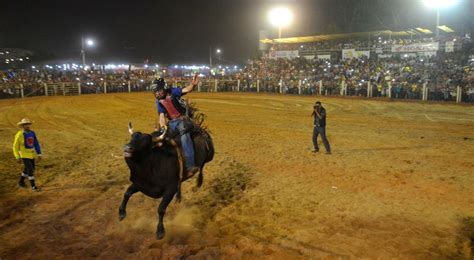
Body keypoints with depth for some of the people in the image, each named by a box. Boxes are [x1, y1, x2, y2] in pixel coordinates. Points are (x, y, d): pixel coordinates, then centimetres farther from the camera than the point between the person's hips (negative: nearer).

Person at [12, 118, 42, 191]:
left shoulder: (32, 133, 0)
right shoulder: (19, 135, -20)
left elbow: (36, 144, 5)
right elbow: (15, 146, -14)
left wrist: (39, 154, 2)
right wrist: (18, 158, -16)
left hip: (31, 154, 7)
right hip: (24, 155, -7)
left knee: (28, 169, 18)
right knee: (30, 170, -11)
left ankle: (21, 182, 41)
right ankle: (33, 186, 1)